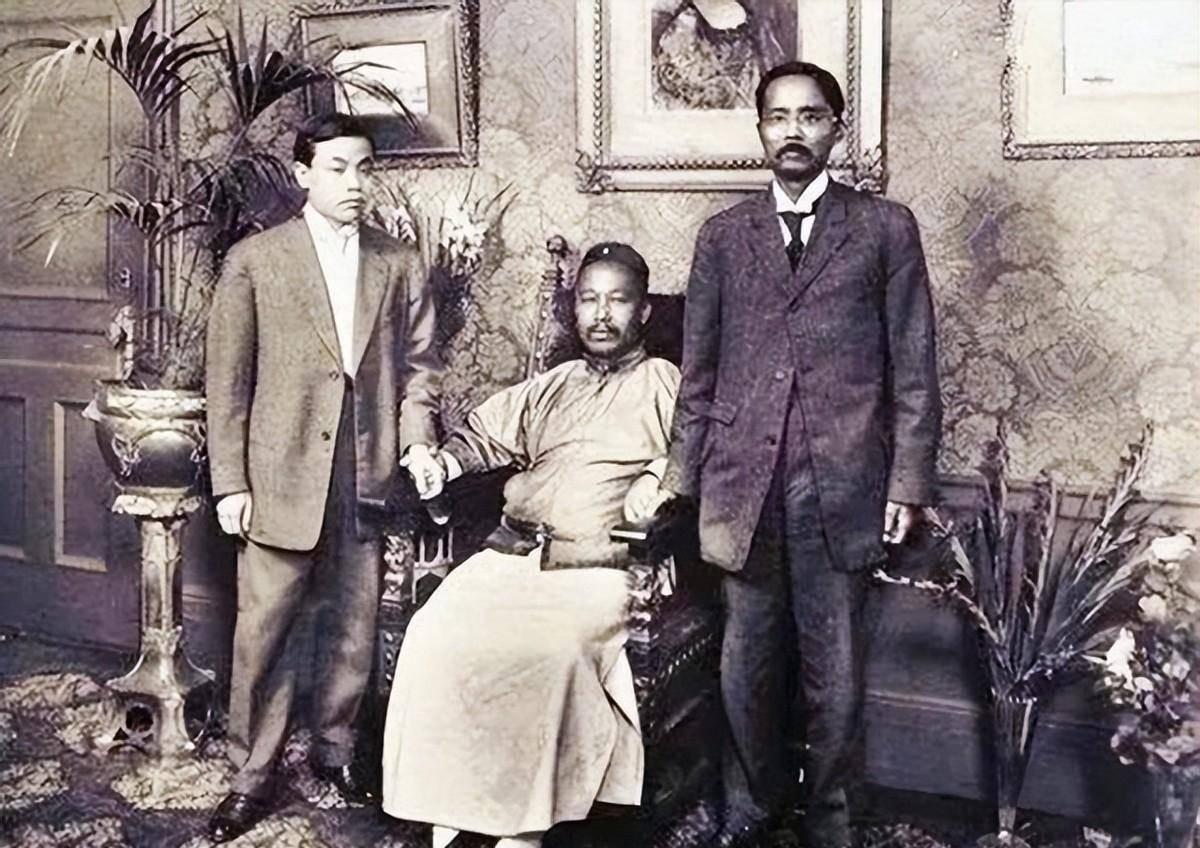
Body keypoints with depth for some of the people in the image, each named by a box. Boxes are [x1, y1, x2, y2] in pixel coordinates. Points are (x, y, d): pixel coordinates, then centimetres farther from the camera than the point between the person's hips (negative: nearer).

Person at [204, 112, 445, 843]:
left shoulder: (401, 265, 9)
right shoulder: (254, 261, 1)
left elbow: (417, 365, 11)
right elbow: (228, 380, 0)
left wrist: (417, 442, -5)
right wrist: (231, 482, -5)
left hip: (368, 476, 3)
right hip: (282, 479, -2)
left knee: (355, 627, 12)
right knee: (264, 632, 1)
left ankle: (336, 748, 30)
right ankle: (254, 777, 14)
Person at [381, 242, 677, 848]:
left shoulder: (665, 386, 11)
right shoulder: (550, 388, 29)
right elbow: (481, 434, 33)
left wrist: (660, 475, -22)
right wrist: (440, 462, 12)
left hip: (595, 569, -5)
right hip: (510, 554, 5)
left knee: (552, 645, -33)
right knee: (439, 631, -21)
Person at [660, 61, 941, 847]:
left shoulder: (885, 227, 5)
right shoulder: (724, 234, 11)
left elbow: (914, 367, 3)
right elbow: (699, 370, 11)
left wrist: (908, 480, -3)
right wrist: (682, 476, 7)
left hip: (842, 483, -2)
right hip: (743, 480, 2)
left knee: (835, 670, 6)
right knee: (747, 664, 9)